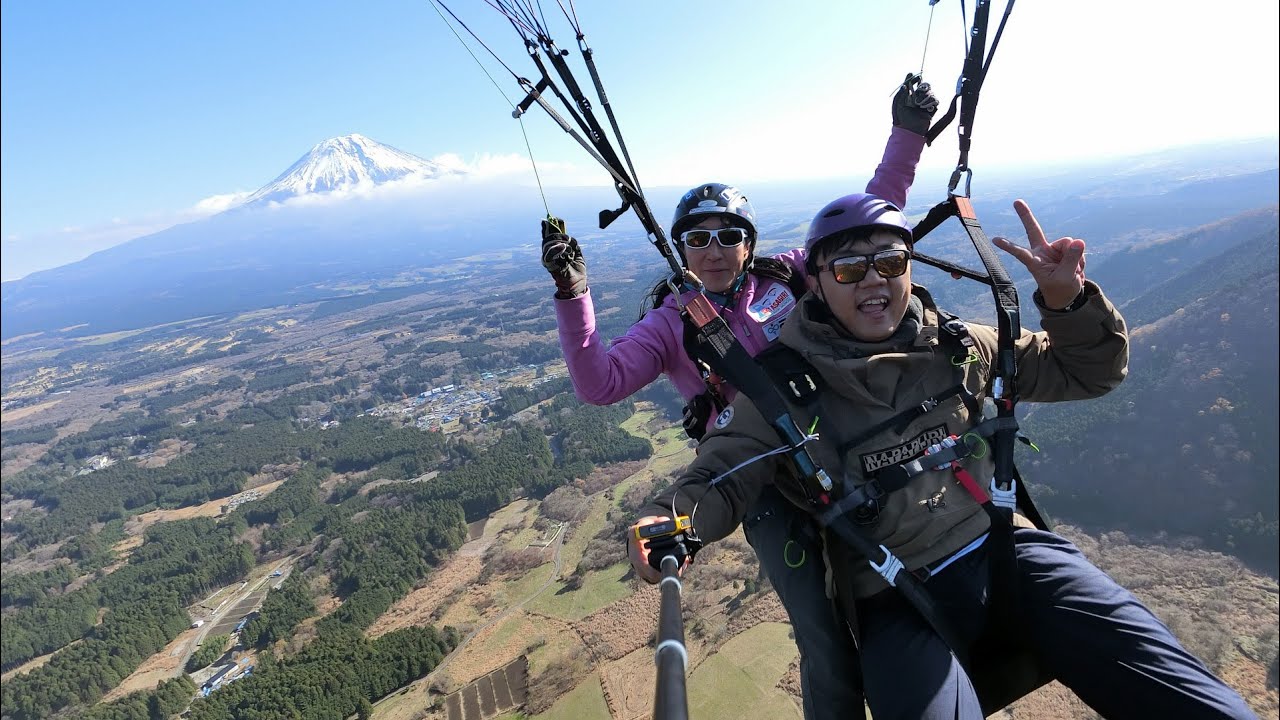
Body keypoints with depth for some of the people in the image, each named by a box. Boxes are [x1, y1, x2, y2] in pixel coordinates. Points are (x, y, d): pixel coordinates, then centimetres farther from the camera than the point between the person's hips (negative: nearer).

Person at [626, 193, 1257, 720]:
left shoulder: (959, 348, 7)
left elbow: (1091, 373, 16)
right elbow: (721, 477, -5)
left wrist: (1069, 303, -4)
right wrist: (672, 516, -27)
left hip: (1004, 553, 4)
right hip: (896, 605, -3)